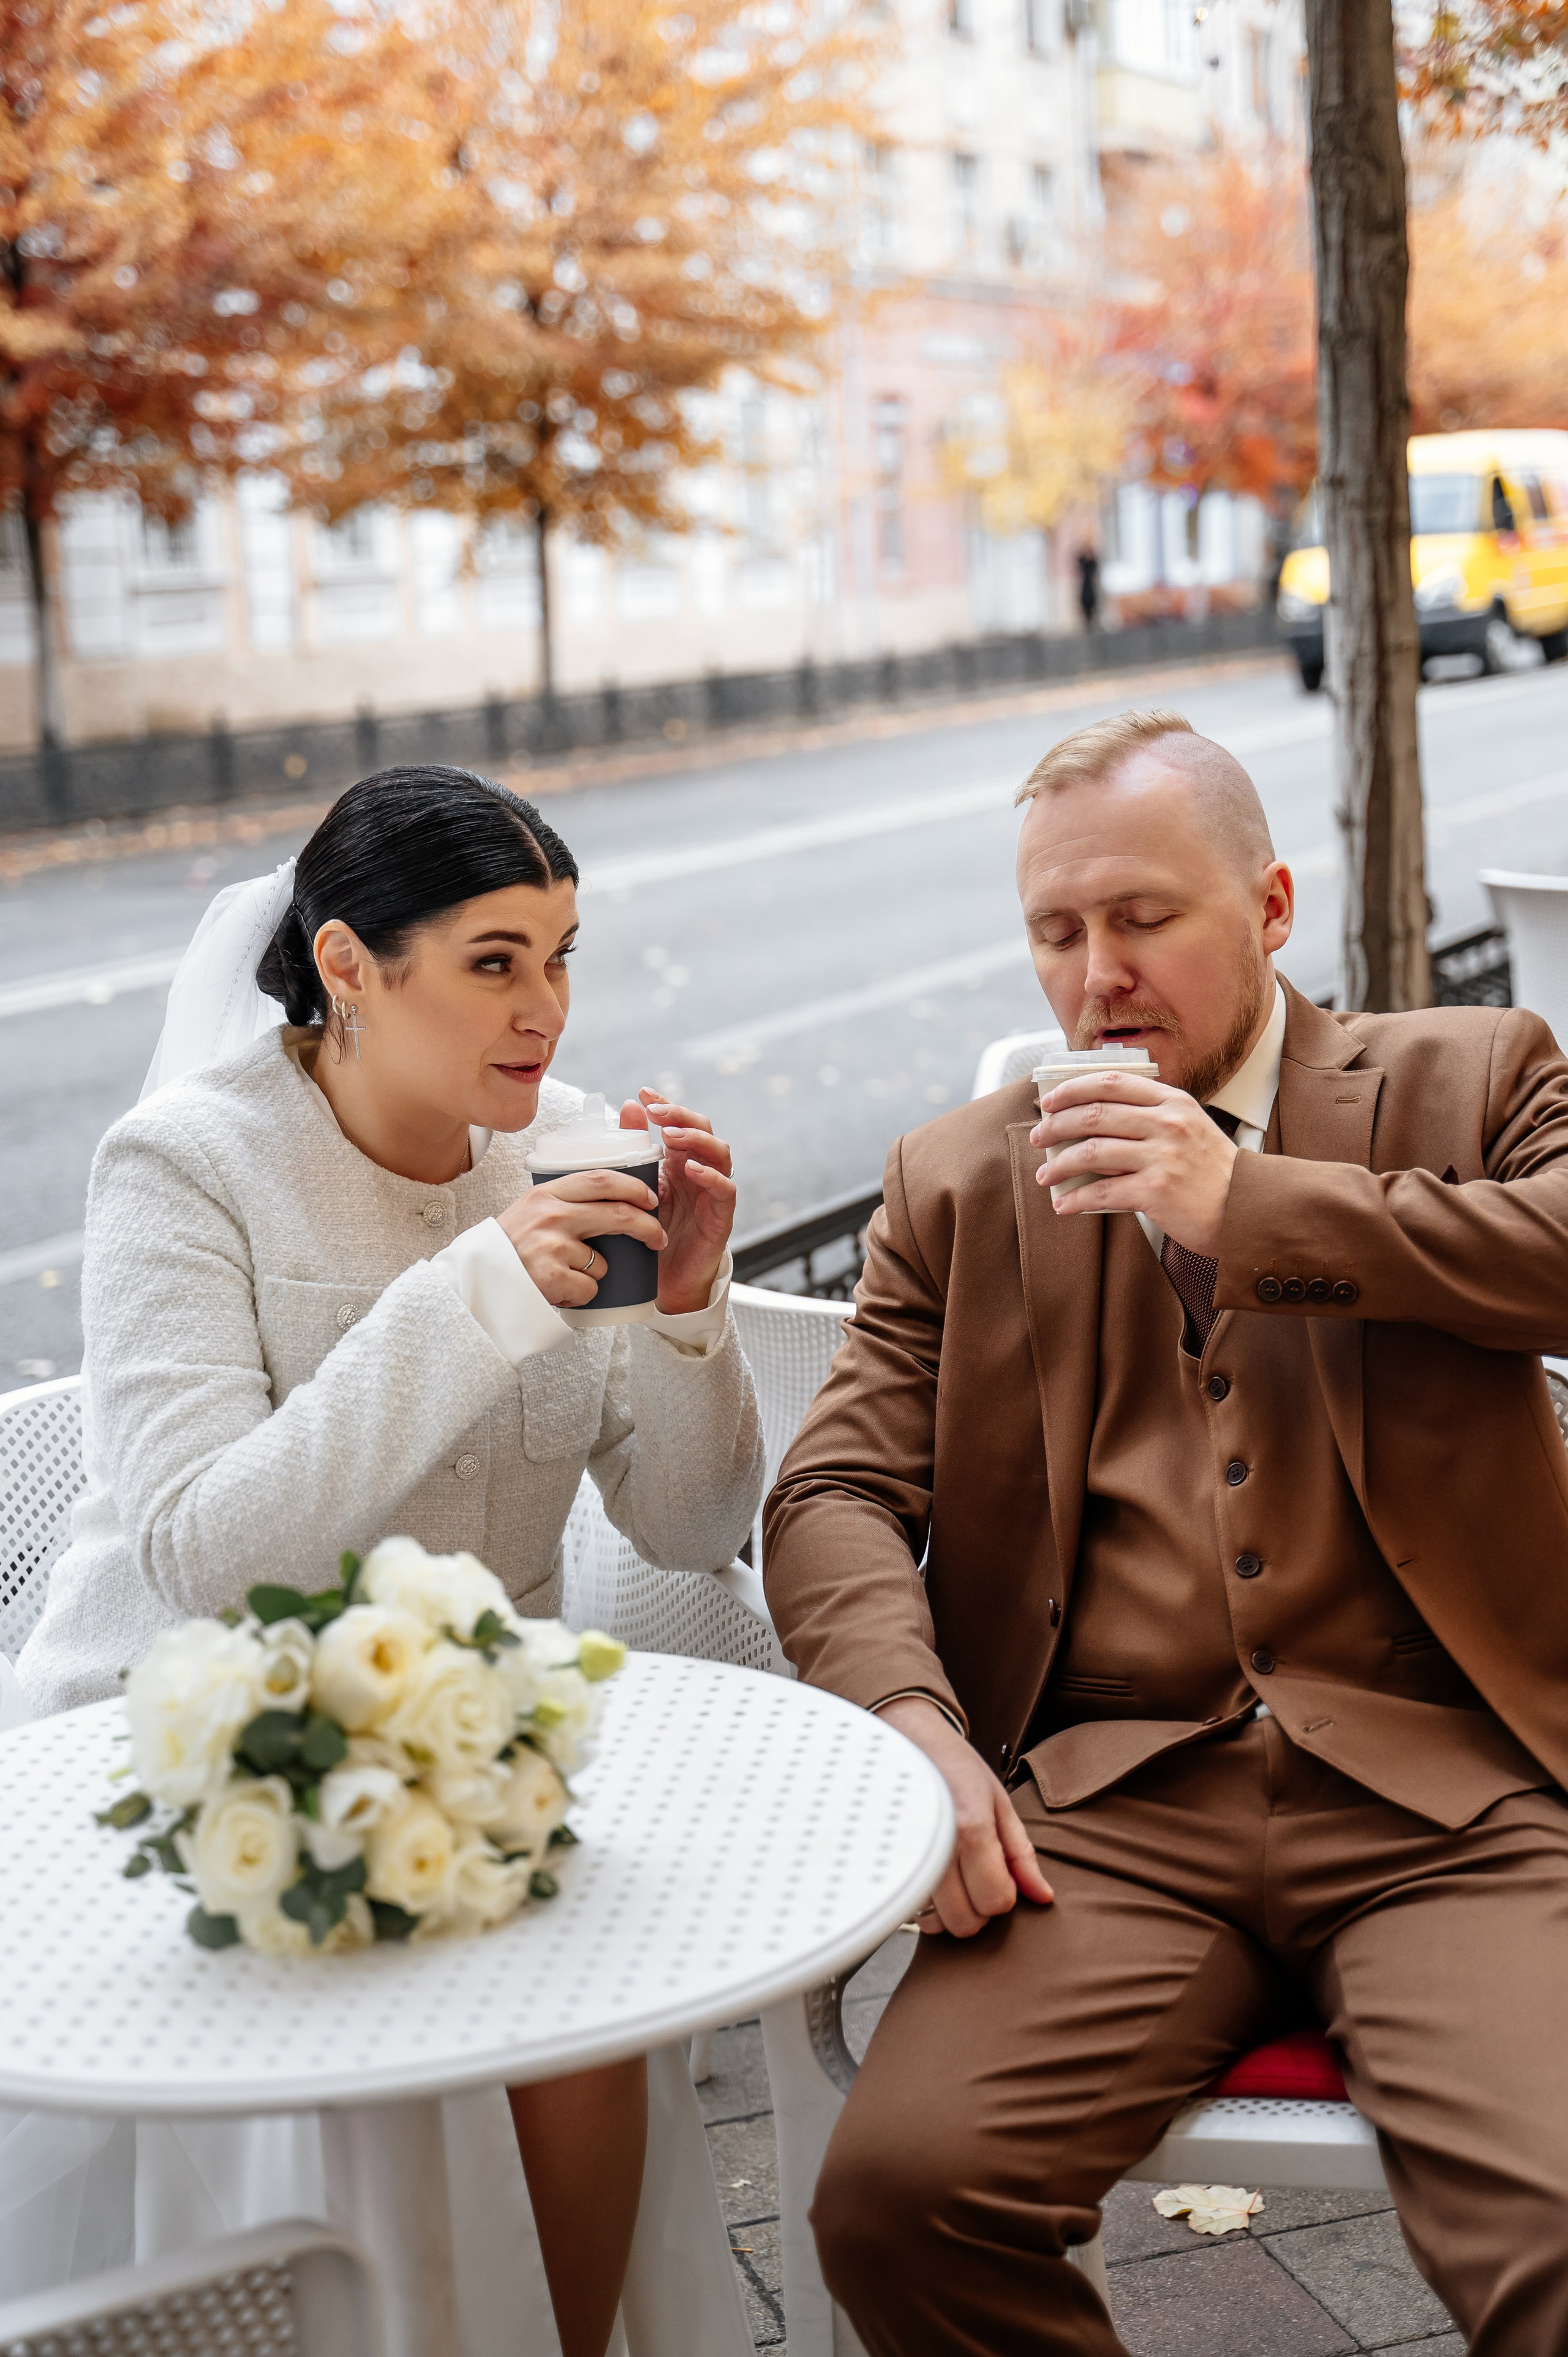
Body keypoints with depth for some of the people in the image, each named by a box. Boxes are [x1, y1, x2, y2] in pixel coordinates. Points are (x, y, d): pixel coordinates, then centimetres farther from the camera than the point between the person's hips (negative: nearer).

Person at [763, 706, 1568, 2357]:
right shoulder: (957, 1184, 17)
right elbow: (836, 1497, 10)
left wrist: (1254, 1203, -10)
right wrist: (911, 1718, -10)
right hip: (1110, 1809, 2)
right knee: (897, 2190, -22)